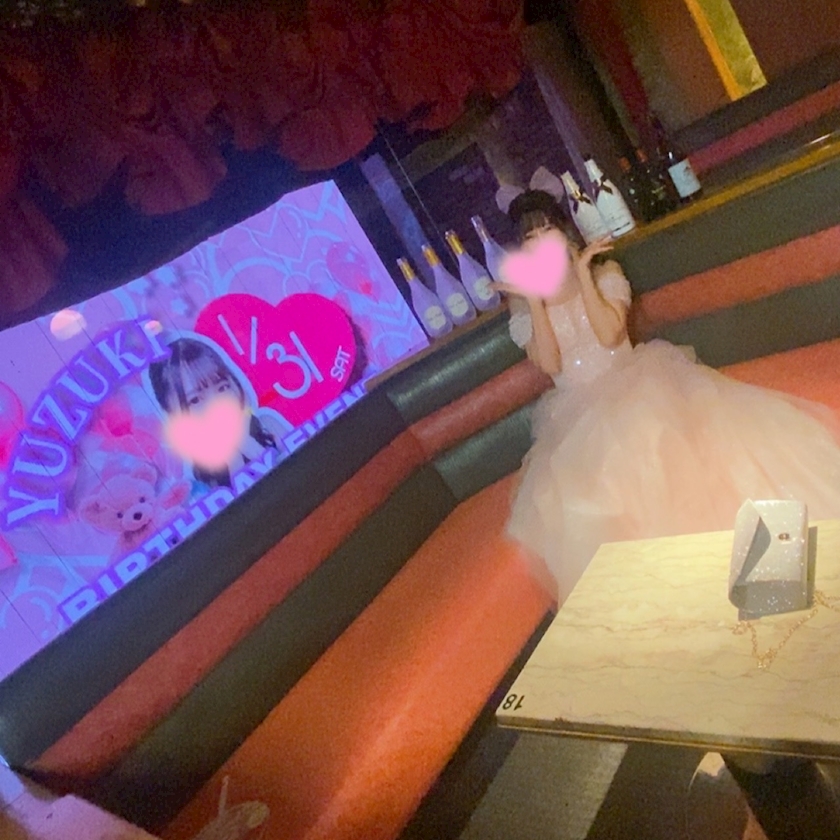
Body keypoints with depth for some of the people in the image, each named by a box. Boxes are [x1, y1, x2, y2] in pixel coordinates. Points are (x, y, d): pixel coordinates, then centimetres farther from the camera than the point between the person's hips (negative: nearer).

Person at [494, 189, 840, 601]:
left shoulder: (604, 273, 7)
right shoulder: (524, 307, 6)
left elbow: (610, 335, -12)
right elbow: (550, 364, -10)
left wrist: (581, 274, -13)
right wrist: (536, 300, -14)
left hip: (631, 382, 0)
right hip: (578, 410, 0)